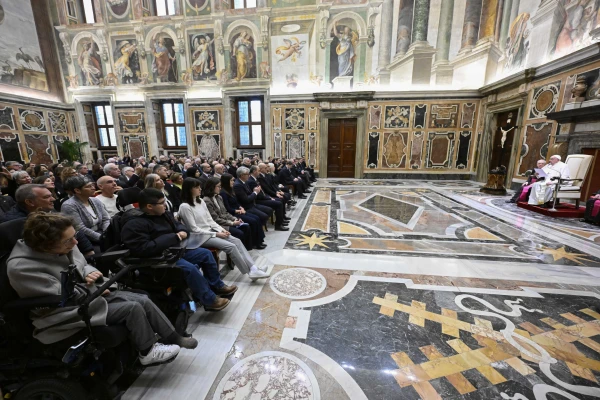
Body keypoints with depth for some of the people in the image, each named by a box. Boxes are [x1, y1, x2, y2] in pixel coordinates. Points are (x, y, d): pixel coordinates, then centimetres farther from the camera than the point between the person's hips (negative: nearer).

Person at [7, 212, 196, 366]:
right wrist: (91, 288, -11)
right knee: (132, 308, -21)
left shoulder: (64, 246, -6)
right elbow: (61, 298, -23)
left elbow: (84, 266, 10)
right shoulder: (20, 267, -25)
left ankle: (174, 338, 6)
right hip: (66, 314, -7)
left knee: (144, 300, -7)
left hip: (89, 294, 7)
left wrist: (90, 274, -12)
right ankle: (148, 352, 2)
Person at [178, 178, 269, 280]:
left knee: (236, 241, -13)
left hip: (210, 231, 7)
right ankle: (250, 272, -11)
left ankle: (253, 269, -17)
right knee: (231, 246, -22)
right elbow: (194, 230, -16)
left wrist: (221, 229, -4)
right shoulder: (185, 207, -15)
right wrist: (216, 234, -17)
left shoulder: (201, 201, 8)